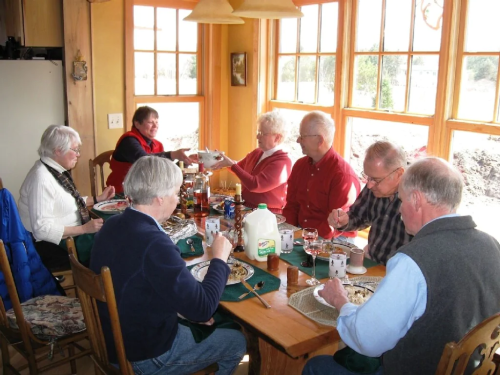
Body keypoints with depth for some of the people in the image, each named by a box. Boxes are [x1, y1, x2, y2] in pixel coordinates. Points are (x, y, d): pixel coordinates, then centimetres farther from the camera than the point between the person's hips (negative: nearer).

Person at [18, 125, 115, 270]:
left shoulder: (57, 170, 4)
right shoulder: (42, 178, -23)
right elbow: (41, 229, -27)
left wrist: (98, 199, 13)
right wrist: (84, 229, -27)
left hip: (68, 236, 9)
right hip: (53, 246, -9)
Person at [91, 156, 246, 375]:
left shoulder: (112, 226, -4)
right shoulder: (154, 243, -33)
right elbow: (203, 308, -26)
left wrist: (188, 309, 4)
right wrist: (219, 259, -13)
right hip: (146, 356, -8)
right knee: (237, 342, 13)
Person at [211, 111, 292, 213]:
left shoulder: (282, 162, -16)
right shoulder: (256, 153, 8)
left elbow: (254, 185, -23)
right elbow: (238, 168, 24)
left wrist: (231, 165, -17)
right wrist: (225, 162, 4)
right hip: (246, 208, 7)